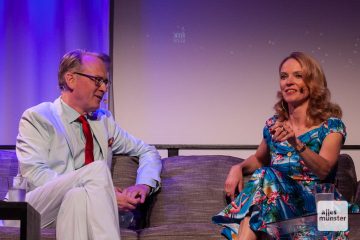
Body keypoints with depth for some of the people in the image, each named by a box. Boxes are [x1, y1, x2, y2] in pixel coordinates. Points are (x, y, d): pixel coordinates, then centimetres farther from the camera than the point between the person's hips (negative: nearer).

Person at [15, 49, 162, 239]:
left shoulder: (104, 120, 21)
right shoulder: (37, 118, 3)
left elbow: (147, 152, 27)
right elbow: (34, 174, -11)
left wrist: (145, 184, 2)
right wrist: (100, 191, -21)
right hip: (42, 208, -3)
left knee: (78, 197, -35)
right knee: (98, 169, -30)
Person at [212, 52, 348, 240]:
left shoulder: (331, 125, -1)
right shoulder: (273, 125, 12)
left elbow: (323, 170, -17)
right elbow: (259, 159, 31)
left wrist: (296, 143, -34)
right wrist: (238, 168, 7)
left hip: (314, 202, -3)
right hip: (278, 200, 3)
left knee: (265, 176, -31)